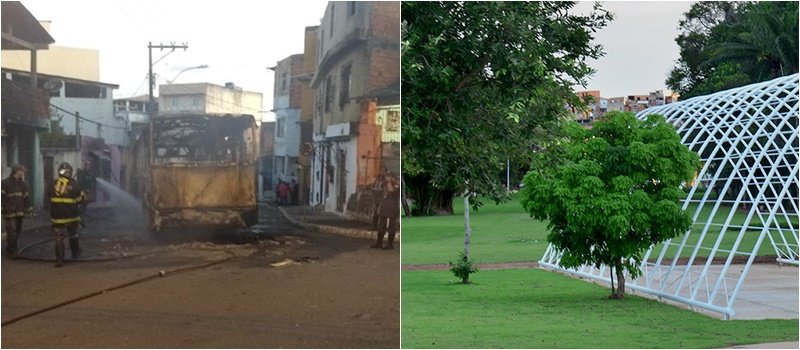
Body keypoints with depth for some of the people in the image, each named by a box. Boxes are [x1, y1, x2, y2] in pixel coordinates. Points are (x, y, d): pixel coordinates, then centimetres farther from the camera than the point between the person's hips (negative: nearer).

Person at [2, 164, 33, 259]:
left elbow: (26, 197, 21)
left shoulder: (22, 184, 16)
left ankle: (10, 247, 27)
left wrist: (29, 209, 17)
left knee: (18, 231, 11)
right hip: (10, 212, -7)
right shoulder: (6, 183, -6)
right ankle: (13, 252, -7)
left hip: (20, 212, 7)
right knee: (12, 232, -10)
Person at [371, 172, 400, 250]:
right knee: (381, 228, 12)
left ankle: (390, 244, 2)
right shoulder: (386, 187, 17)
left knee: (390, 229, -4)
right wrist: (380, 209, 21)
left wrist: (389, 181, -21)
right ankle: (379, 243, 18)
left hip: (392, 212, -9)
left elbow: (391, 190, -34)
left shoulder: (396, 188, -10)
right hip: (383, 211, 9)